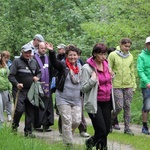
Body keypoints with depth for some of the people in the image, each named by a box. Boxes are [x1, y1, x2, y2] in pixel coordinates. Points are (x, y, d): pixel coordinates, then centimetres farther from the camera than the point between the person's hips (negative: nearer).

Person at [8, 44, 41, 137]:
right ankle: (14, 125, 13)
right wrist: (17, 84, -25)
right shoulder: (17, 61, -3)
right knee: (20, 109, -15)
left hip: (31, 91, 5)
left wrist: (37, 77, 4)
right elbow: (11, 76, -8)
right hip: (19, 91, -5)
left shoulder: (34, 62, 13)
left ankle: (28, 131, 13)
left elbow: (39, 72, 27)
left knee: (30, 111, 4)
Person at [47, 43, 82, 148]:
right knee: (67, 121, -5)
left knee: (77, 121, -1)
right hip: (63, 99, -4)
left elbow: (82, 83, 19)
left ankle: (67, 135, 27)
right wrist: (51, 52, -43)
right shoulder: (63, 65, -6)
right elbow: (54, 62, -26)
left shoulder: (80, 68, 9)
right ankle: (69, 144, 2)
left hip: (76, 100, 5)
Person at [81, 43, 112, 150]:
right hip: (95, 103, -6)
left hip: (106, 102, 6)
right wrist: (93, 79, -22)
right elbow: (83, 88, -10)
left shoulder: (106, 64, 8)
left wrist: (111, 76, 4)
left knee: (107, 130, 5)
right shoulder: (87, 68, -11)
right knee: (101, 131, -9)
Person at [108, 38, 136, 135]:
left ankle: (127, 128, 9)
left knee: (127, 107, 4)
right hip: (117, 85, -4)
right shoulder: (113, 55, -4)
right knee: (119, 106, -9)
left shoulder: (130, 57, 9)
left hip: (128, 85, 4)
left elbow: (132, 72, 15)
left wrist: (134, 85, 11)